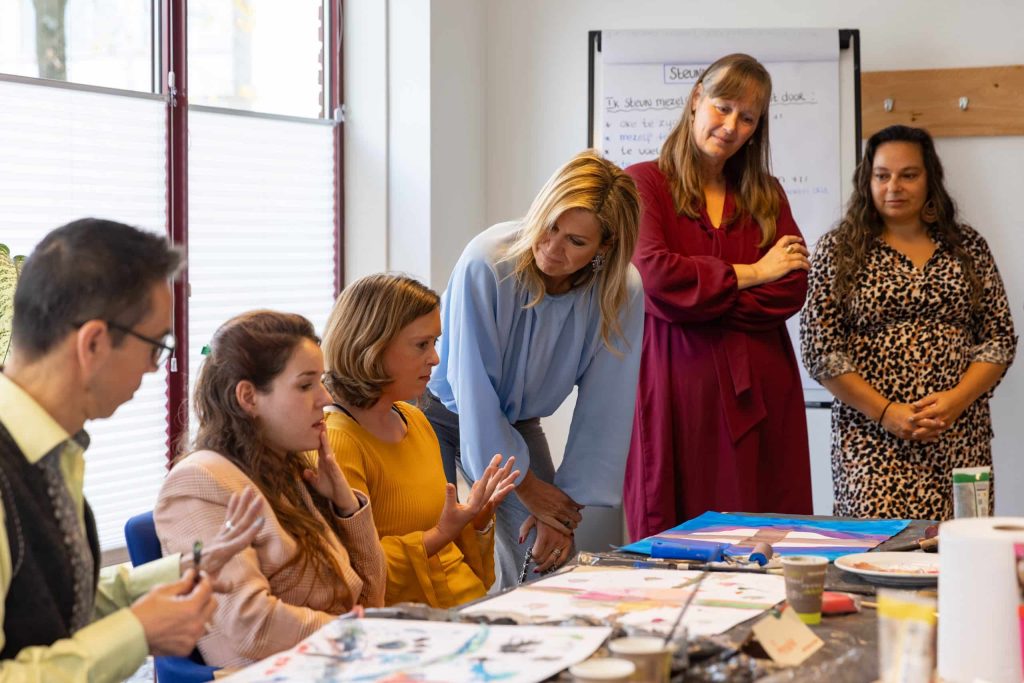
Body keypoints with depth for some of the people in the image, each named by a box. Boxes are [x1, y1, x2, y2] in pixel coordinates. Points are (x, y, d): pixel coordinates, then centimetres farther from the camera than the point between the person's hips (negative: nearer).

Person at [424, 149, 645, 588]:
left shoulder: (623, 293, -20)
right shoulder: (487, 261, -31)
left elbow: (604, 410, -15)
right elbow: (472, 386, -26)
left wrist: (567, 503, -18)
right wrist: (525, 485, -20)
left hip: (516, 422, 4)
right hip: (442, 408, -3)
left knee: (549, 561, -5)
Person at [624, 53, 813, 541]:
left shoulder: (766, 195, 17)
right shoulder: (644, 183, 6)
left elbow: (791, 291, 2)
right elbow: (653, 276, -10)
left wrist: (699, 301, -8)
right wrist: (751, 273, -3)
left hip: (759, 393, 3)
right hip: (678, 388, -3)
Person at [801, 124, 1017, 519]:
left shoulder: (968, 246, 12)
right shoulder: (838, 251, 5)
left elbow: (1000, 338, 9)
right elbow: (820, 350, -1)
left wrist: (956, 399, -8)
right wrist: (885, 412, -10)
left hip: (961, 440, 2)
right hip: (873, 441, -2)